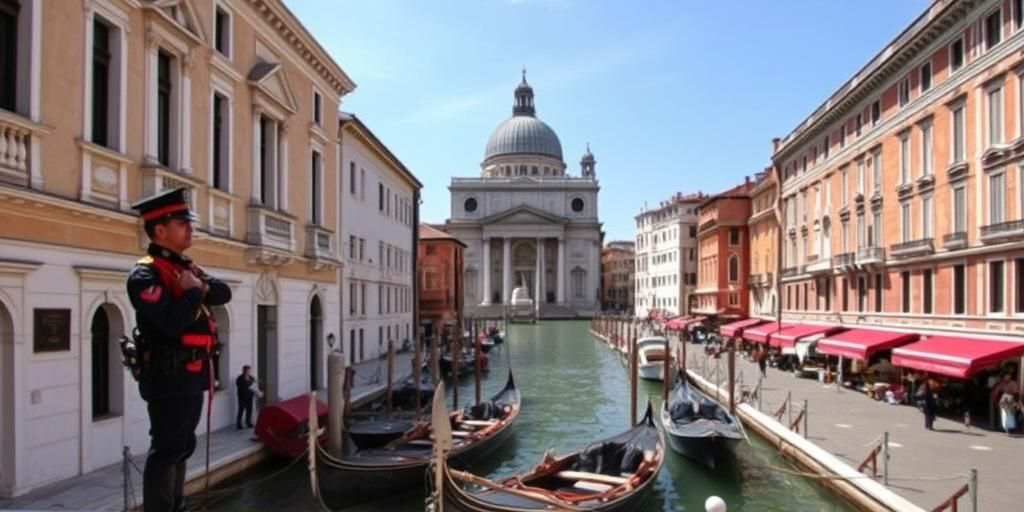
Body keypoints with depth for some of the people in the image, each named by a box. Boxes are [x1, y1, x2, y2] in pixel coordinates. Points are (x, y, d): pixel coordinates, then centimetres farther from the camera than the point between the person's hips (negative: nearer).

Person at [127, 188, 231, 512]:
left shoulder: (186, 267, 14)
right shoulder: (145, 275, -16)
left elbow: (224, 293, 7)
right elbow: (172, 322, -28)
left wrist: (202, 286, -12)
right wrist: (193, 293, -14)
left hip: (192, 374, 9)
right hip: (169, 377, -9)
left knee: (183, 447, 18)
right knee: (166, 450, -2)